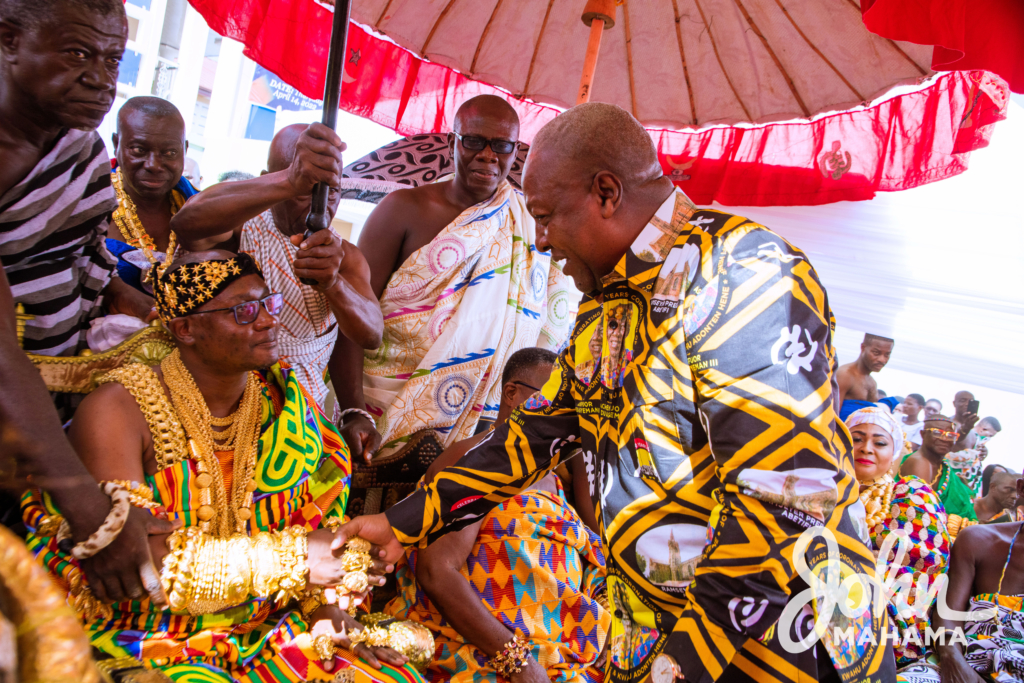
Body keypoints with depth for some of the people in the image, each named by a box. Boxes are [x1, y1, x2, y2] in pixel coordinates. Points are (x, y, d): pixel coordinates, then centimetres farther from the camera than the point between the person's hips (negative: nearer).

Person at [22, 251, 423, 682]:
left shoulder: (282, 400, 3)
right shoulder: (117, 411, -14)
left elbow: (312, 516, 5)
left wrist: (323, 606, -13)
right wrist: (289, 555, -25)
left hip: (265, 626, 4)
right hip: (152, 645, -4)